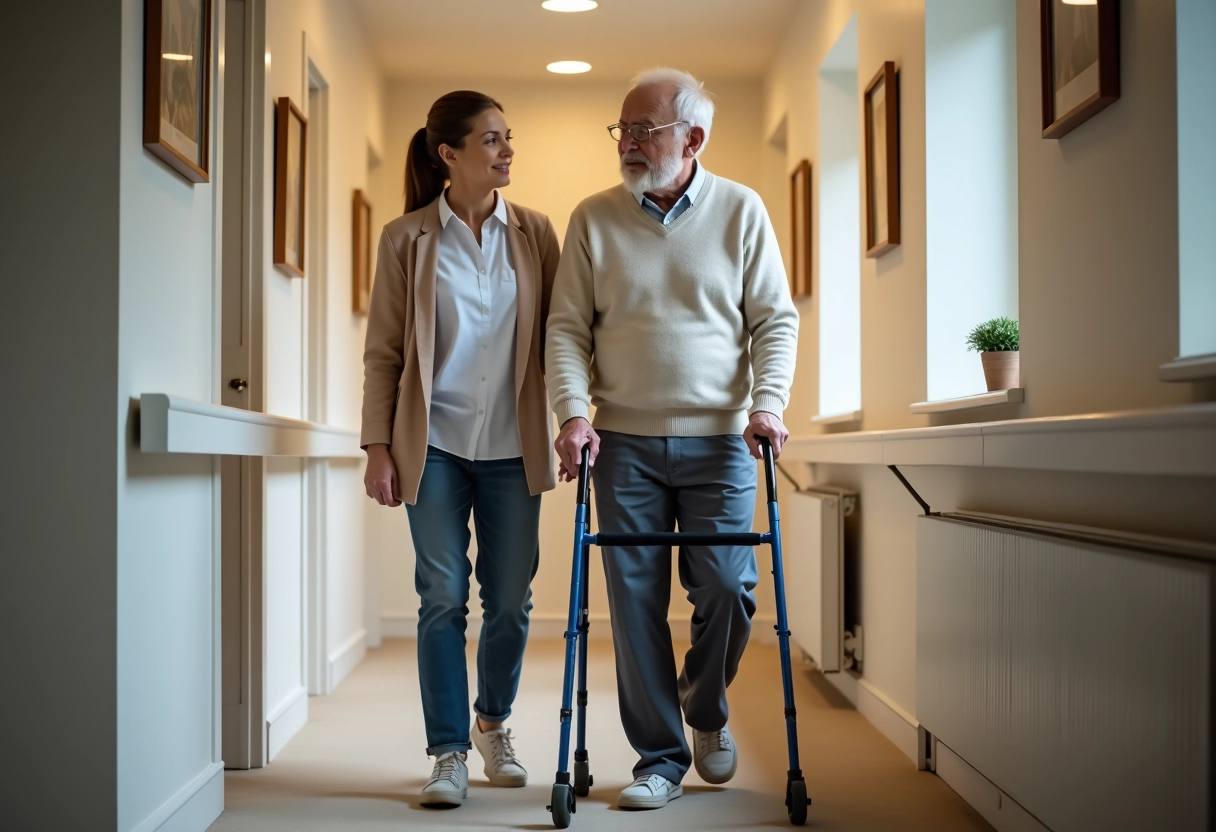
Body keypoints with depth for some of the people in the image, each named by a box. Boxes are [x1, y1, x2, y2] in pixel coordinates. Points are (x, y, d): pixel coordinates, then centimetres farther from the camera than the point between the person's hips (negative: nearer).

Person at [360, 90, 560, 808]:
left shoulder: (535, 233, 5)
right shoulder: (407, 239, 0)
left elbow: (557, 335, 6)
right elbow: (383, 352, 1)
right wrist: (379, 446, -4)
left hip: (512, 446, 2)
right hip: (435, 444, -2)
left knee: (511, 600, 8)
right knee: (443, 599, 1)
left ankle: (494, 724, 31)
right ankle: (449, 753, 13)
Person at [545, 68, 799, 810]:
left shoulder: (741, 211, 3)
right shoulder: (594, 219, 4)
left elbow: (776, 318, 2)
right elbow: (567, 328, 3)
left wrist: (767, 403, -11)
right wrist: (574, 412, -11)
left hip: (719, 440, -1)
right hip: (624, 442, 1)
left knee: (727, 587, -5)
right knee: (636, 601, 1)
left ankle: (706, 707, 27)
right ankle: (661, 758, 15)